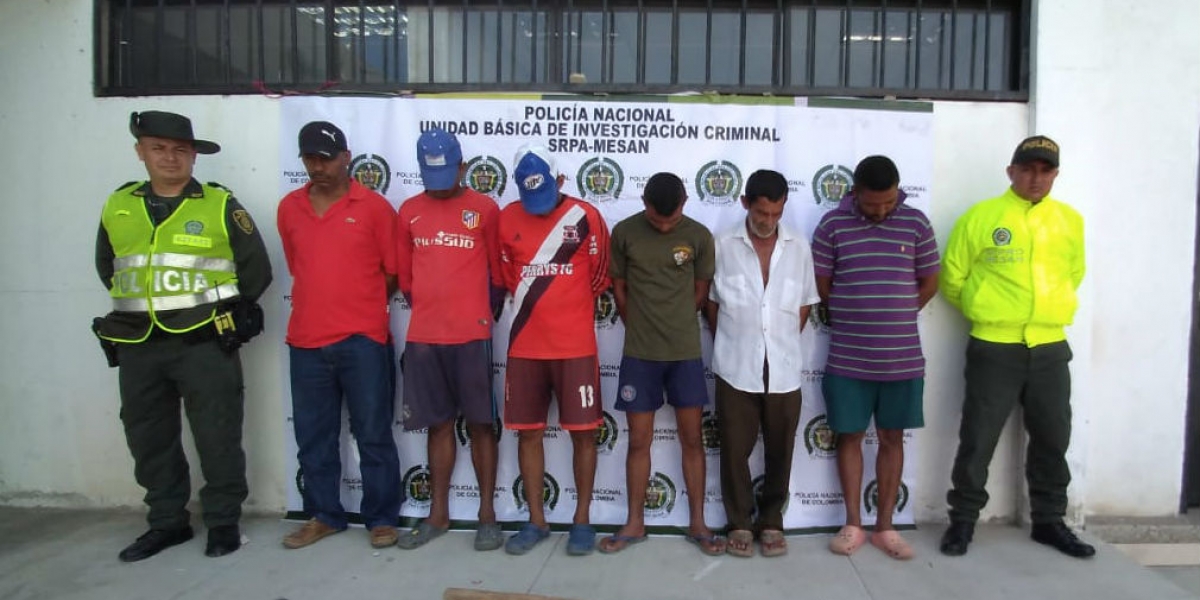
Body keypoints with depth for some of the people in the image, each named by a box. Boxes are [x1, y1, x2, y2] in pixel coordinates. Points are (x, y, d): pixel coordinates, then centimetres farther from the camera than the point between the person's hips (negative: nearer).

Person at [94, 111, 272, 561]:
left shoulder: (221, 206, -2)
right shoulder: (118, 207, 9)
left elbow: (256, 268, 1)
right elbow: (106, 267, 23)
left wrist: (226, 314, 3)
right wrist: (138, 307, 15)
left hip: (205, 343, -4)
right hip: (138, 346, 5)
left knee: (217, 437, 2)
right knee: (149, 439, 13)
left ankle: (223, 521, 17)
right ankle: (167, 522, 29)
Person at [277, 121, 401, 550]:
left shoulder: (374, 206, -2)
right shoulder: (289, 208, 9)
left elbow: (393, 271, 2)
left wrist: (360, 304, 7)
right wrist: (327, 302, 13)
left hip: (363, 339, -4)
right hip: (306, 341, 4)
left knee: (373, 434, 5)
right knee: (313, 436, 12)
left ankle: (381, 518, 17)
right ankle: (324, 515, 27)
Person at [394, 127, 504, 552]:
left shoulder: (485, 208, 0)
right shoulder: (409, 211, 9)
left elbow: (498, 271, 4)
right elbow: (405, 275, 14)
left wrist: (479, 311, 5)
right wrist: (429, 308, 11)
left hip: (472, 335, -3)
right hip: (422, 336, 3)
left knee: (480, 423, 4)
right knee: (438, 424, 11)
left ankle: (487, 514, 15)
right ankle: (438, 513, 23)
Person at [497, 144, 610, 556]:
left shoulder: (585, 217, -5)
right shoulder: (507, 219, 3)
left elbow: (598, 279, 3)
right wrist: (538, 304, 12)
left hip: (576, 345, -2)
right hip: (525, 345, 3)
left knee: (583, 432, 4)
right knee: (528, 431, 8)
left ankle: (582, 519, 19)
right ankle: (536, 520, 22)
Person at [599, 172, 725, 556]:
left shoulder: (699, 236, -3)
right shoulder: (624, 233, -4)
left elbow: (701, 292, 6)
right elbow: (619, 288, 5)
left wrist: (675, 327, 9)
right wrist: (643, 329, 8)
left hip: (686, 353, 0)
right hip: (639, 354, 0)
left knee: (692, 438, 7)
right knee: (639, 440, 7)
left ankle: (697, 523, 21)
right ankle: (635, 523, 21)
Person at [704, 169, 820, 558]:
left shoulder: (799, 247, 2)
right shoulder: (724, 245, -3)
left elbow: (804, 305, 10)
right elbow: (711, 302, 5)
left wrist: (784, 345, 7)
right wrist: (726, 347, 5)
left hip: (784, 369, 2)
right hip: (736, 369, -1)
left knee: (779, 451, 10)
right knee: (734, 449, 6)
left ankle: (771, 521, 27)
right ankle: (740, 522, 23)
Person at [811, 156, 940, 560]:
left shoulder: (916, 223, 0)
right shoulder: (833, 224, -4)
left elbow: (929, 283, 9)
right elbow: (821, 283, 3)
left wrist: (896, 318, 11)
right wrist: (852, 318, 8)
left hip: (903, 357, 1)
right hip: (848, 358, -1)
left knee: (892, 438, 10)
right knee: (850, 436, 7)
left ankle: (885, 526, 22)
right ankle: (853, 524, 21)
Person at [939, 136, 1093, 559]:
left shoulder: (1070, 220, 8)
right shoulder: (980, 217, -5)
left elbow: (1074, 275, 22)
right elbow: (952, 278, 0)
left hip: (1050, 347, 4)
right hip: (994, 348, -4)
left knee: (1052, 438, 13)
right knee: (979, 438, 2)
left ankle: (1049, 520, 30)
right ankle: (963, 519, 15)